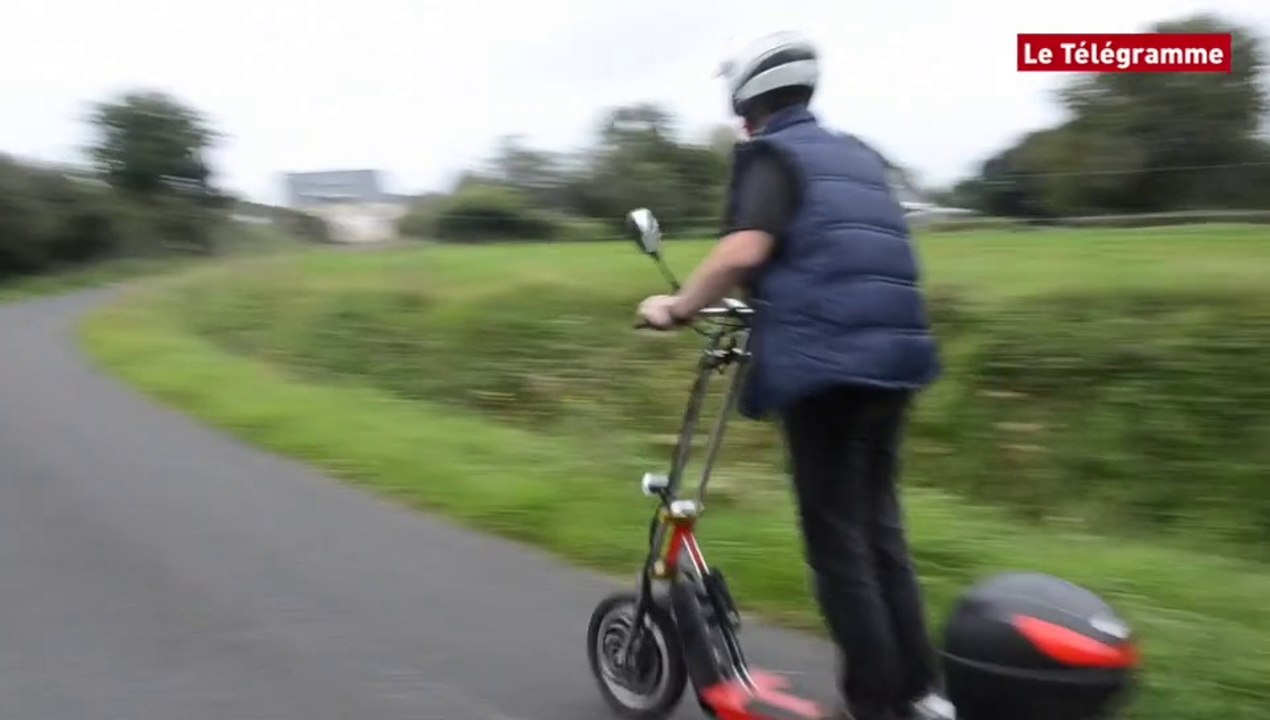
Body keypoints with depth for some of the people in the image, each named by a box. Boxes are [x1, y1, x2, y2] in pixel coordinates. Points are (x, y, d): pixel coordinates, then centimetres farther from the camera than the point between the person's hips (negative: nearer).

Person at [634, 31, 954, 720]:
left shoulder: (770, 155, 0)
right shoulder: (860, 156, 21)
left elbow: (745, 250, -18)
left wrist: (678, 306, -6)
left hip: (822, 361, -7)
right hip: (892, 354, 8)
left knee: (835, 540, 2)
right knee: (878, 526, 18)